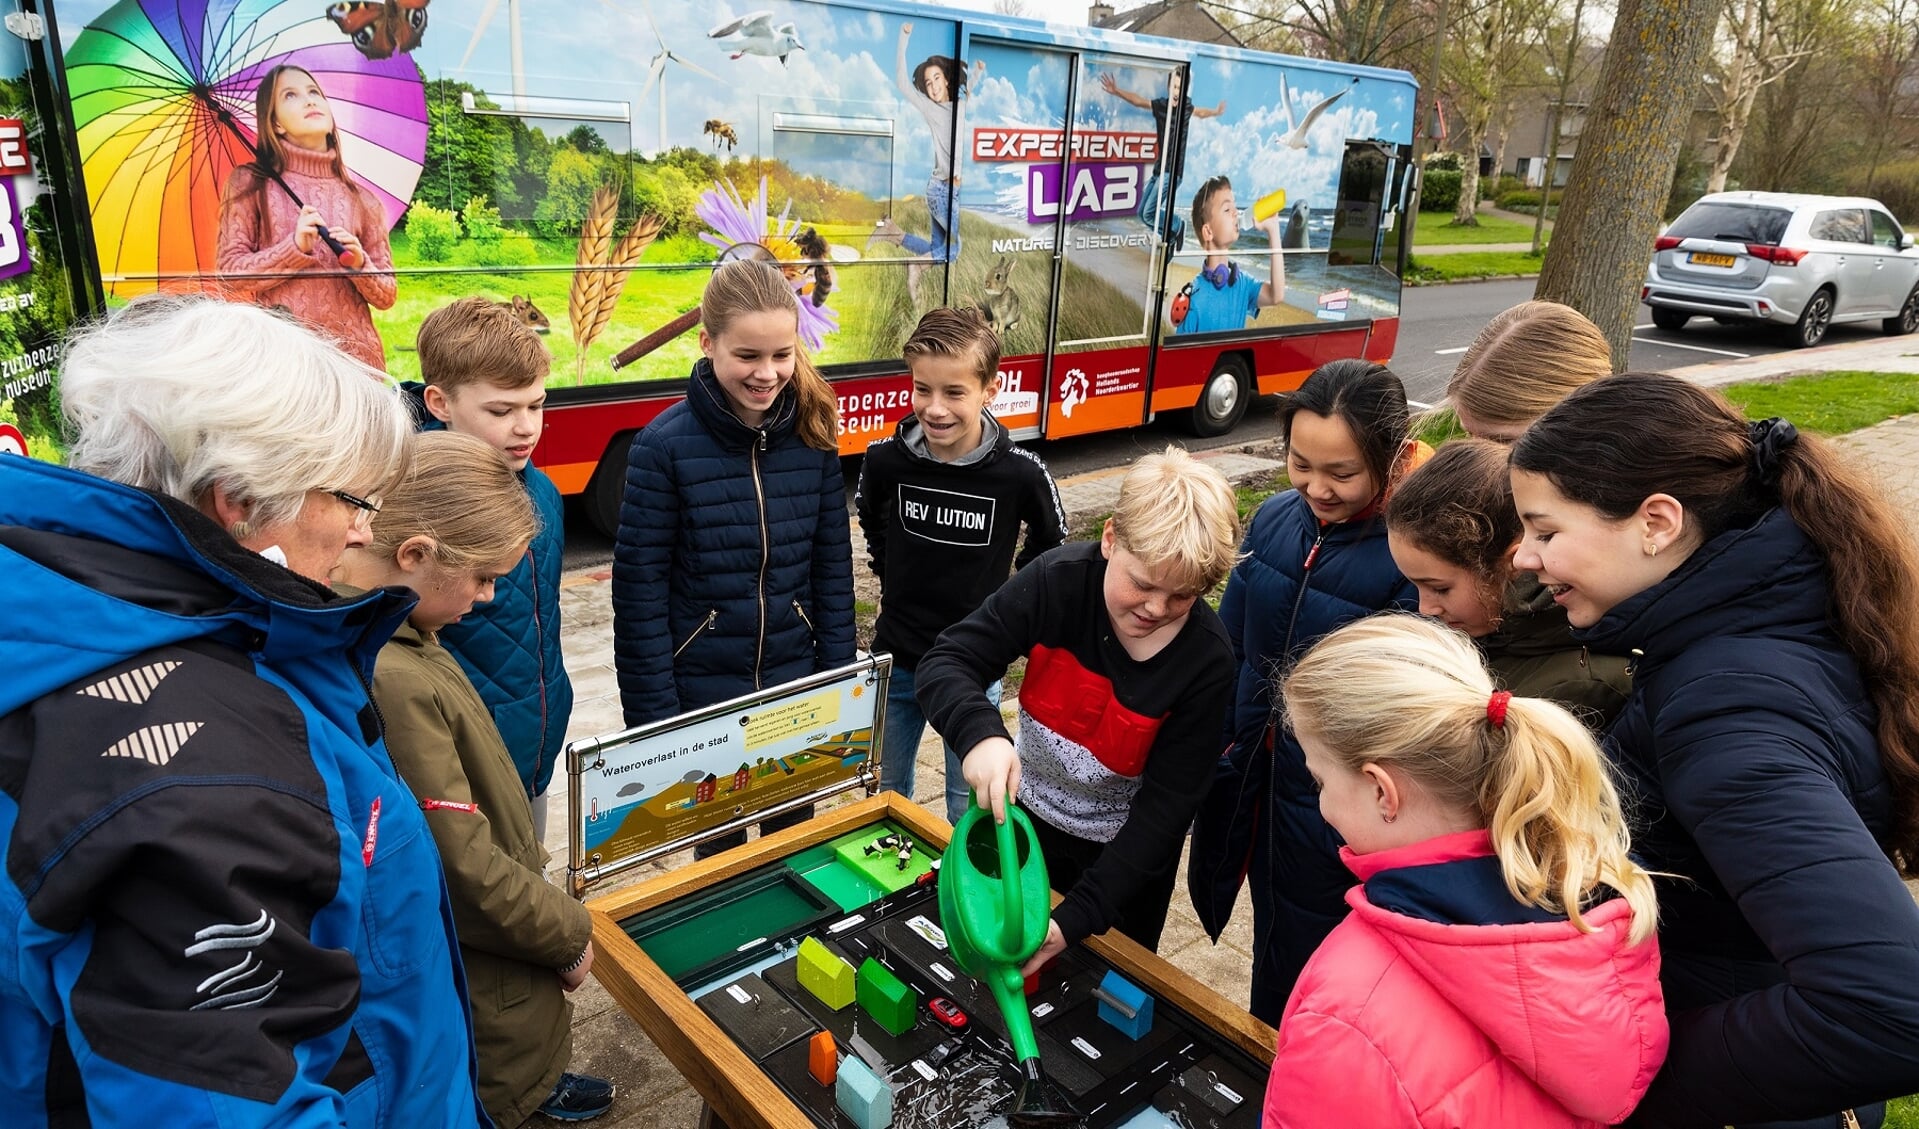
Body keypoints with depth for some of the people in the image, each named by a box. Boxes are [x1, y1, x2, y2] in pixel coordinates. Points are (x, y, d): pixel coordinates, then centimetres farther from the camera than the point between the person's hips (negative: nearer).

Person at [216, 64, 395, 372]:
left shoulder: (363, 200, 13)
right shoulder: (250, 183, 9)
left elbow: (387, 296, 11)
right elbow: (230, 274, 1)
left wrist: (360, 265, -8)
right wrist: (295, 248, -12)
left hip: (354, 354, 2)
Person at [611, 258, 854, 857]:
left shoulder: (812, 435, -3)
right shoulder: (665, 444, -14)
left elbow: (833, 568, 3)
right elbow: (639, 590, -11)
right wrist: (653, 717, -10)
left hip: (796, 690, 3)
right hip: (701, 696, -3)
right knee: (720, 845, 15)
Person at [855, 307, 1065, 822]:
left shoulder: (1020, 472, -19)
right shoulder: (885, 459, -14)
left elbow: (1050, 541, 2)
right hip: (895, 662, 2)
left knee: (970, 807, 14)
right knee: (885, 793, 20)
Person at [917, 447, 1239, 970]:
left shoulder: (1206, 659, -27)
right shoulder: (1057, 580, -25)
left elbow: (1167, 802, -24)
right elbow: (946, 663, -23)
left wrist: (1077, 918, -31)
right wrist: (980, 733, -47)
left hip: (1125, 849, -2)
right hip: (1027, 818, 2)